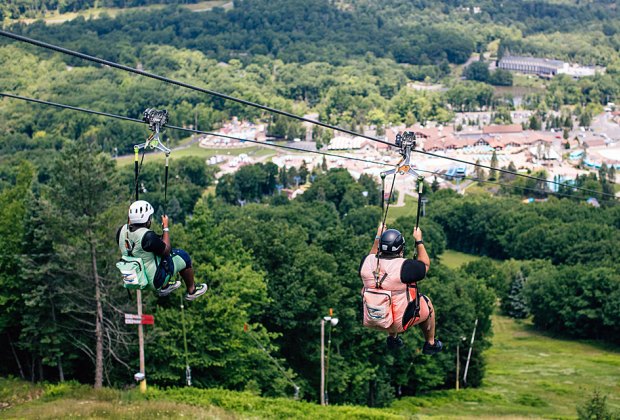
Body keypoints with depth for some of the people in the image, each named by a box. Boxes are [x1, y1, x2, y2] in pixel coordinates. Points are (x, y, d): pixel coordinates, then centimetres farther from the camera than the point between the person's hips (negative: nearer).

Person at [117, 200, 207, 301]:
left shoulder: (122, 230, -11)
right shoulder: (148, 236, -34)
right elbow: (166, 251, -18)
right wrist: (166, 228, -10)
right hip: (153, 278, -8)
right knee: (184, 256, 11)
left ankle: (164, 288, 37)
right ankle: (191, 290, 32)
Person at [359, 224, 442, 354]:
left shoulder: (366, 262, -14)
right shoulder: (404, 266, -27)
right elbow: (425, 265, -6)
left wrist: (377, 237, 18)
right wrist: (419, 241, 2)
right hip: (399, 322, -4)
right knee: (427, 303, 23)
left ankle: (392, 339, 43)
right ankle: (431, 344, 41)